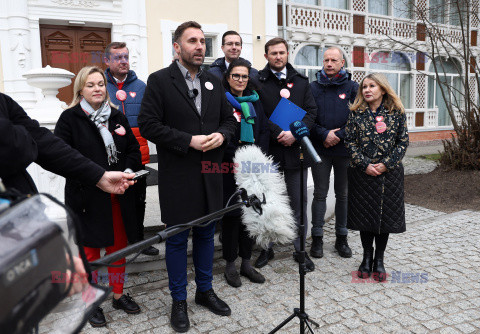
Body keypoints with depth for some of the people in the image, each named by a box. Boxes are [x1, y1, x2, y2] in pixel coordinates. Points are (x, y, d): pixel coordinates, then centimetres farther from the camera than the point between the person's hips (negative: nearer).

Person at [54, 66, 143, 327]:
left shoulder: (117, 117, 11)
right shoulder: (70, 118, -4)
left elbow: (133, 148, 11)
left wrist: (128, 171, -8)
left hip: (119, 196, 4)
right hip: (87, 197, -4)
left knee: (119, 246, 14)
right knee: (90, 250, 9)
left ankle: (118, 295, 33)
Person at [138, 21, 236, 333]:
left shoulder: (214, 82, 11)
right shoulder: (159, 81, -4)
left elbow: (229, 119, 15)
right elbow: (148, 125, -12)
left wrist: (221, 135, -7)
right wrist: (189, 141, -18)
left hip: (211, 175, 5)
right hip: (178, 176, -5)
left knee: (206, 234, 16)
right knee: (177, 239, 7)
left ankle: (205, 290, 35)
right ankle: (179, 301, 24)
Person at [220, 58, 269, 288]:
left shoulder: (254, 101, 13)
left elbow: (263, 131, 10)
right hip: (230, 168, -5)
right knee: (231, 213, 2)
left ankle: (246, 262, 24)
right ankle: (230, 265, 17)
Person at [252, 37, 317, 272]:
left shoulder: (301, 81, 10)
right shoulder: (258, 81, 2)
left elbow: (311, 111, 4)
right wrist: (278, 134, -16)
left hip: (296, 150, 2)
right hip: (269, 150, -2)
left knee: (299, 201, 7)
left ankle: (300, 249, 21)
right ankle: (267, 248, 24)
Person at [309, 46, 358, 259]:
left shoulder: (352, 87, 5)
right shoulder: (313, 87, 5)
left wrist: (338, 135, -12)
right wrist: (324, 134, -13)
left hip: (345, 149, 1)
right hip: (320, 150, 0)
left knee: (343, 194, 9)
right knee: (320, 194, 4)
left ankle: (342, 238, 21)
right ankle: (317, 238, 14)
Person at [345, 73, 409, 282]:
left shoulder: (396, 113, 1)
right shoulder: (356, 113, 1)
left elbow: (403, 142, 0)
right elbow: (350, 141, -1)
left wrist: (385, 164, -11)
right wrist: (365, 164, -11)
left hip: (389, 173, 0)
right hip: (362, 173, 0)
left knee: (385, 216, 6)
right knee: (364, 215, 8)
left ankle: (379, 260, 22)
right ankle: (367, 257, 26)